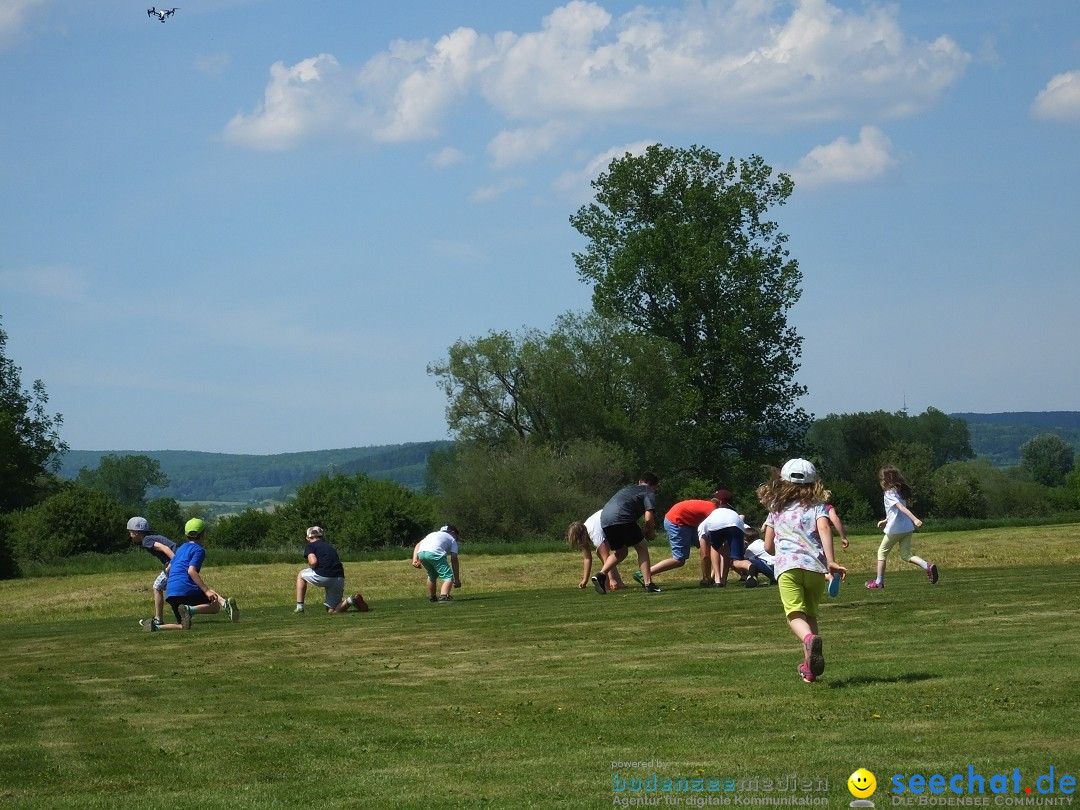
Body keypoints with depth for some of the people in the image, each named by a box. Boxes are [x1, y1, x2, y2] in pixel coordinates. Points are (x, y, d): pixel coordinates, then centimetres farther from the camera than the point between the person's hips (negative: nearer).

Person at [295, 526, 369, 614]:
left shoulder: (310, 545, 9)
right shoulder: (330, 547, 29)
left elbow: (313, 562, -8)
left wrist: (310, 566, 13)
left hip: (323, 576, -6)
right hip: (340, 579, 6)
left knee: (301, 575, 26)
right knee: (332, 611, 17)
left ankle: (299, 607, 17)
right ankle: (351, 600, -8)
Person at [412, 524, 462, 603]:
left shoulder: (433, 534, 40)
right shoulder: (452, 539, 26)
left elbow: (418, 545, 24)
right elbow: (454, 560, 18)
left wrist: (415, 560, 16)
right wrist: (457, 579, 18)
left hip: (420, 553, 6)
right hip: (434, 553, -6)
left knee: (432, 575, 30)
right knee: (448, 576, -4)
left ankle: (432, 597, 35)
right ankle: (443, 596, -27)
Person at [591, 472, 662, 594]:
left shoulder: (628, 489, 35)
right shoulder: (649, 493, 13)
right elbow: (648, 518, -3)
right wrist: (650, 533, 17)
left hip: (604, 519, 7)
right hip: (621, 518, -7)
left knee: (620, 552, 24)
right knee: (642, 547, 10)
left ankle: (601, 575, 6)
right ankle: (648, 584, 3)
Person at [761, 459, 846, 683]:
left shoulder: (776, 509, 20)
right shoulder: (817, 506, 15)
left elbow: (768, 546, 20)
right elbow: (824, 528, -7)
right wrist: (830, 560, -15)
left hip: (787, 566, -1)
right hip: (815, 565, 1)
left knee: (795, 614, -13)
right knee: (811, 614, 18)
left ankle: (809, 638, -47)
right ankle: (809, 667, 12)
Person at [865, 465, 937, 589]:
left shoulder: (889, 494, -13)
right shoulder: (900, 491, 13)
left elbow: (901, 508, -27)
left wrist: (914, 519, -38)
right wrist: (885, 521, 31)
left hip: (895, 529, -7)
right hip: (907, 528, 7)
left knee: (882, 552, 10)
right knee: (906, 555, 9)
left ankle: (879, 582, 14)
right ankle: (928, 566, -13)